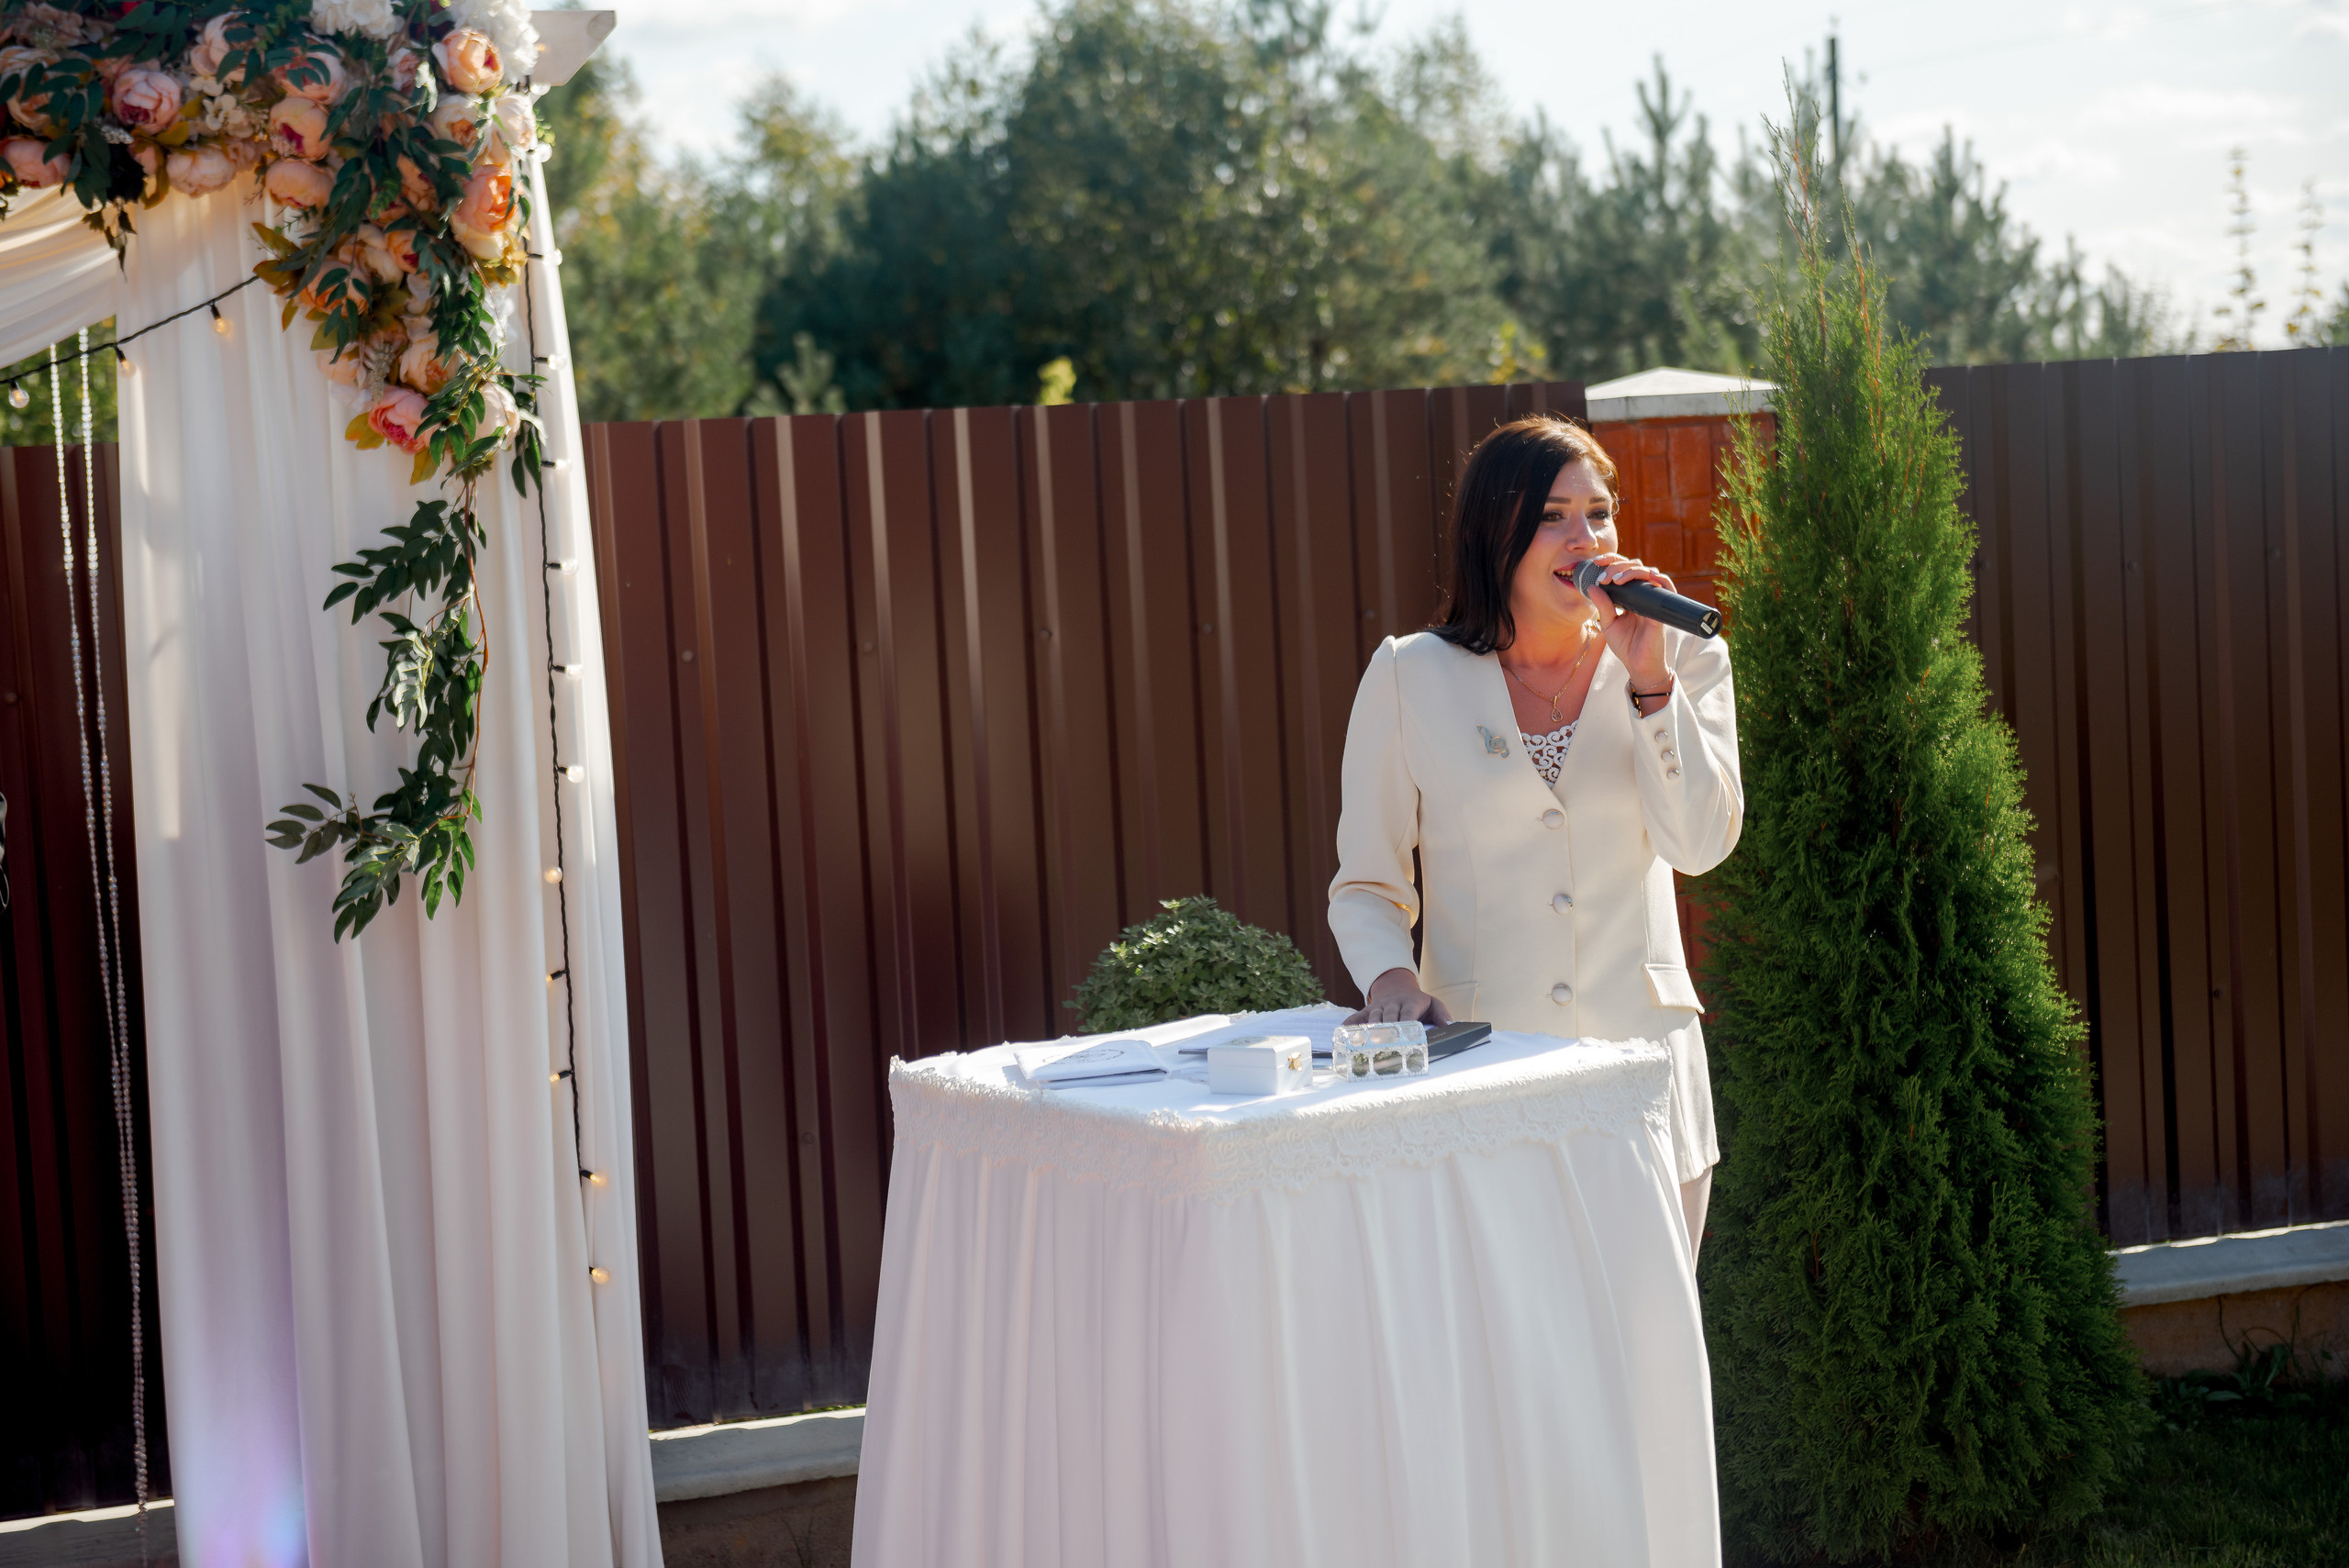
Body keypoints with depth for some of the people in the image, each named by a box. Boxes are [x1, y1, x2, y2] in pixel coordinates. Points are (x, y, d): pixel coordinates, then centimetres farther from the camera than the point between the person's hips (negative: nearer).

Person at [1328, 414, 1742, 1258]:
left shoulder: (1680, 662, 6)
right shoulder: (1411, 678, 2)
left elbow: (1702, 844, -9)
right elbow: (1365, 887, 6)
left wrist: (1648, 677, -14)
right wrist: (1391, 975, -14)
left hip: (1639, 1060, 2)